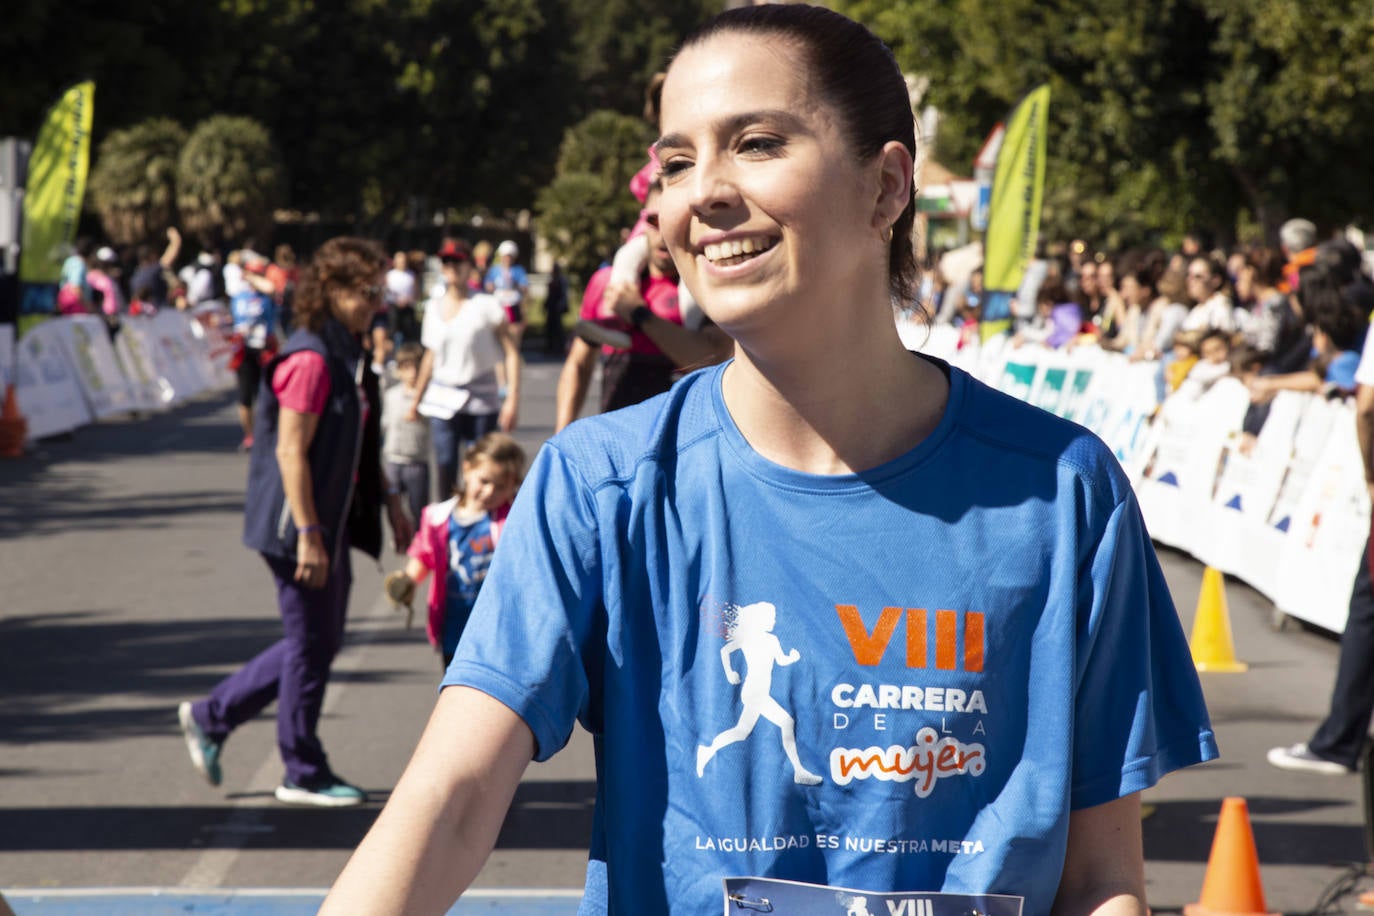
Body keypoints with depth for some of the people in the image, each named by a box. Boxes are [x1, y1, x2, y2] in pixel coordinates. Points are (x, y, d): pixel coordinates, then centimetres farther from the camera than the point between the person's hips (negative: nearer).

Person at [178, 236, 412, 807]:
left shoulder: (350, 356, 13)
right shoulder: (309, 360, -18)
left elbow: (363, 446, 23)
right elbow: (291, 450, -22)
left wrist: (390, 504, 22)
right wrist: (307, 533, -24)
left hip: (333, 523, 10)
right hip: (301, 524, -10)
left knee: (319, 642, 16)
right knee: (311, 644, 0)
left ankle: (211, 717, 25)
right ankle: (304, 776, 12)